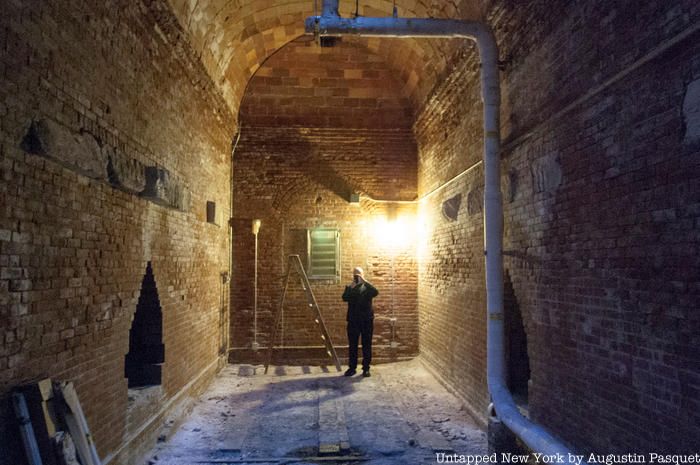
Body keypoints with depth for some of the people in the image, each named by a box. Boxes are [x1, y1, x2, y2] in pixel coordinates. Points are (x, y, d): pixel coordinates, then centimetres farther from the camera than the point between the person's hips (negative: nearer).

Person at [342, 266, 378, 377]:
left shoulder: (367, 287, 6)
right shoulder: (349, 287, 10)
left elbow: (375, 292, -17)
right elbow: (345, 298, -9)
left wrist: (364, 281, -19)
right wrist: (351, 287, -17)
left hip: (367, 320, -1)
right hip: (353, 320, 1)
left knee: (367, 345, 3)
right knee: (352, 345, 5)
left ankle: (366, 368, 11)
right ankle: (352, 367, 14)